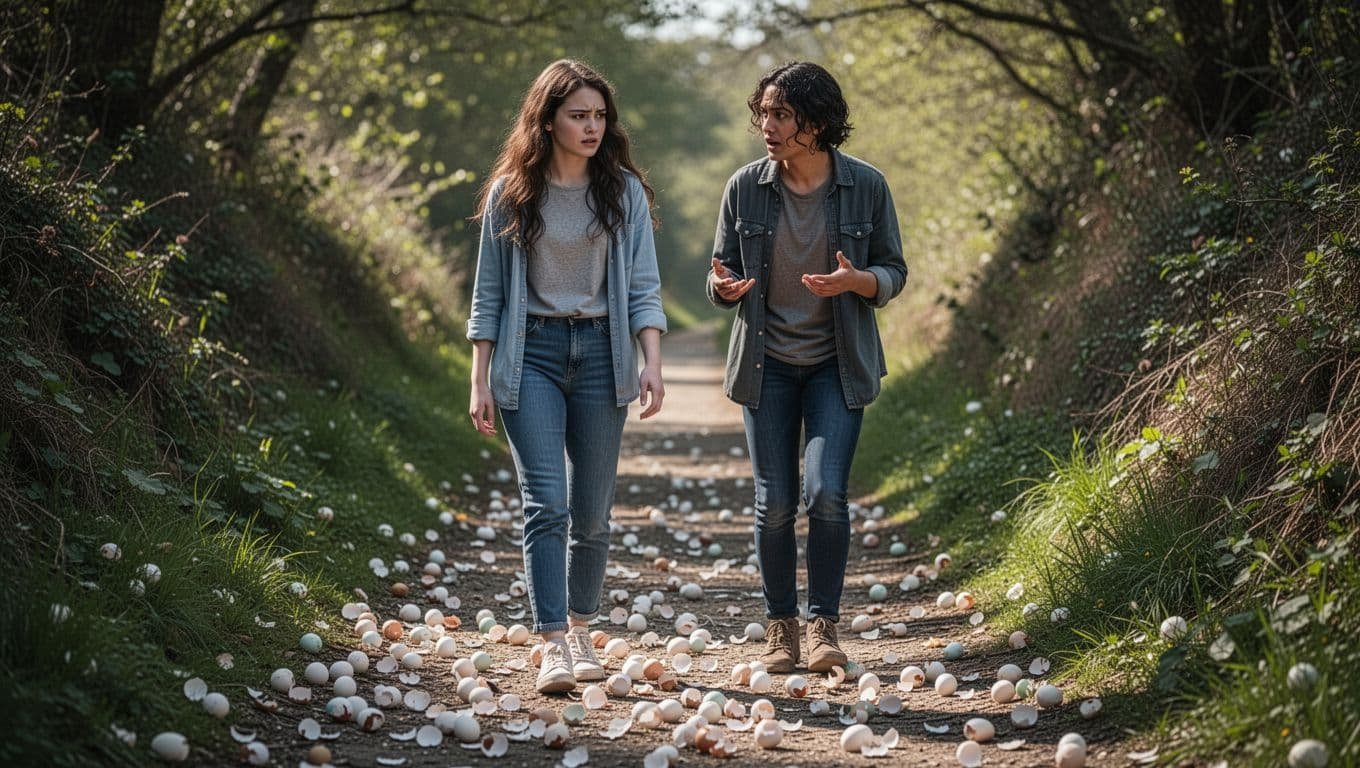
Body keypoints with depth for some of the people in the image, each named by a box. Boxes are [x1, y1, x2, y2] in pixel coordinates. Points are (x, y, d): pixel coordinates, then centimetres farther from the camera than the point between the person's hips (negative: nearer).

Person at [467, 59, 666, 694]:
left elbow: (643, 285, 2)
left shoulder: (623, 191, 4)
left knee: (591, 510, 6)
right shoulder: (511, 193, 1)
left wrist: (653, 363, -11)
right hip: (529, 354, -1)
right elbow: (489, 291, 4)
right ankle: (552, 645, -13)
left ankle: (581, 629, 25)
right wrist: (479, 381, 0)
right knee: (545, 503, -12)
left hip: (600, 351, 2)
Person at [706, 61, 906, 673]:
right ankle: (781, 625, 17)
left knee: (826, 493, -13)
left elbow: (894, 273, 1)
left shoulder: (866, 186, -6)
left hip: (837, 364, -1)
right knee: (774, 503, 2)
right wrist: (725, 285, -18)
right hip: (767, 363, 2)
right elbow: (722, 277, 6)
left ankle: (823, 623, 1)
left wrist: (854, 280, -21)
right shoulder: (746, 187, -2)